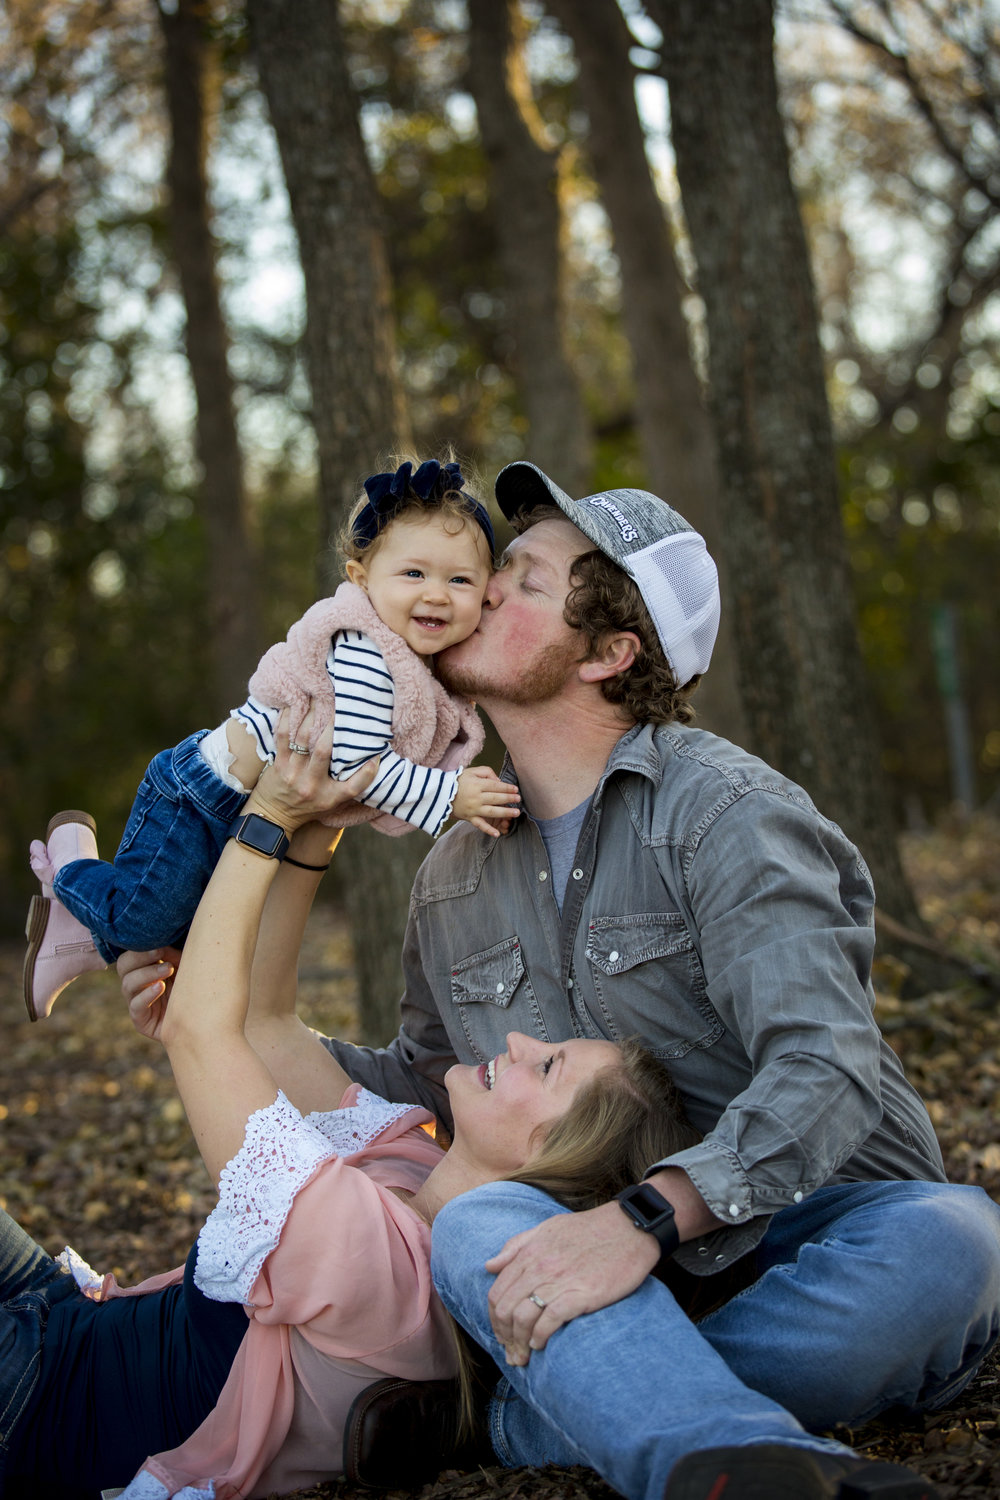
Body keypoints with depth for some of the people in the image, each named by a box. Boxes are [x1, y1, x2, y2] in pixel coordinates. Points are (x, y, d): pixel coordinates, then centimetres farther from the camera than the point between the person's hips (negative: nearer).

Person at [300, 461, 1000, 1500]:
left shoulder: (725, 812, -11)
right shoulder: (458, 872, 10)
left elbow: (823, 1072, -25)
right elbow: (425, 1082, 26)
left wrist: (650, 1217, -40)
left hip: (823, 1227, -3)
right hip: (643, 1267, 3)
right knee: (477, 1224, -30)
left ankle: (542, 1413, -33)